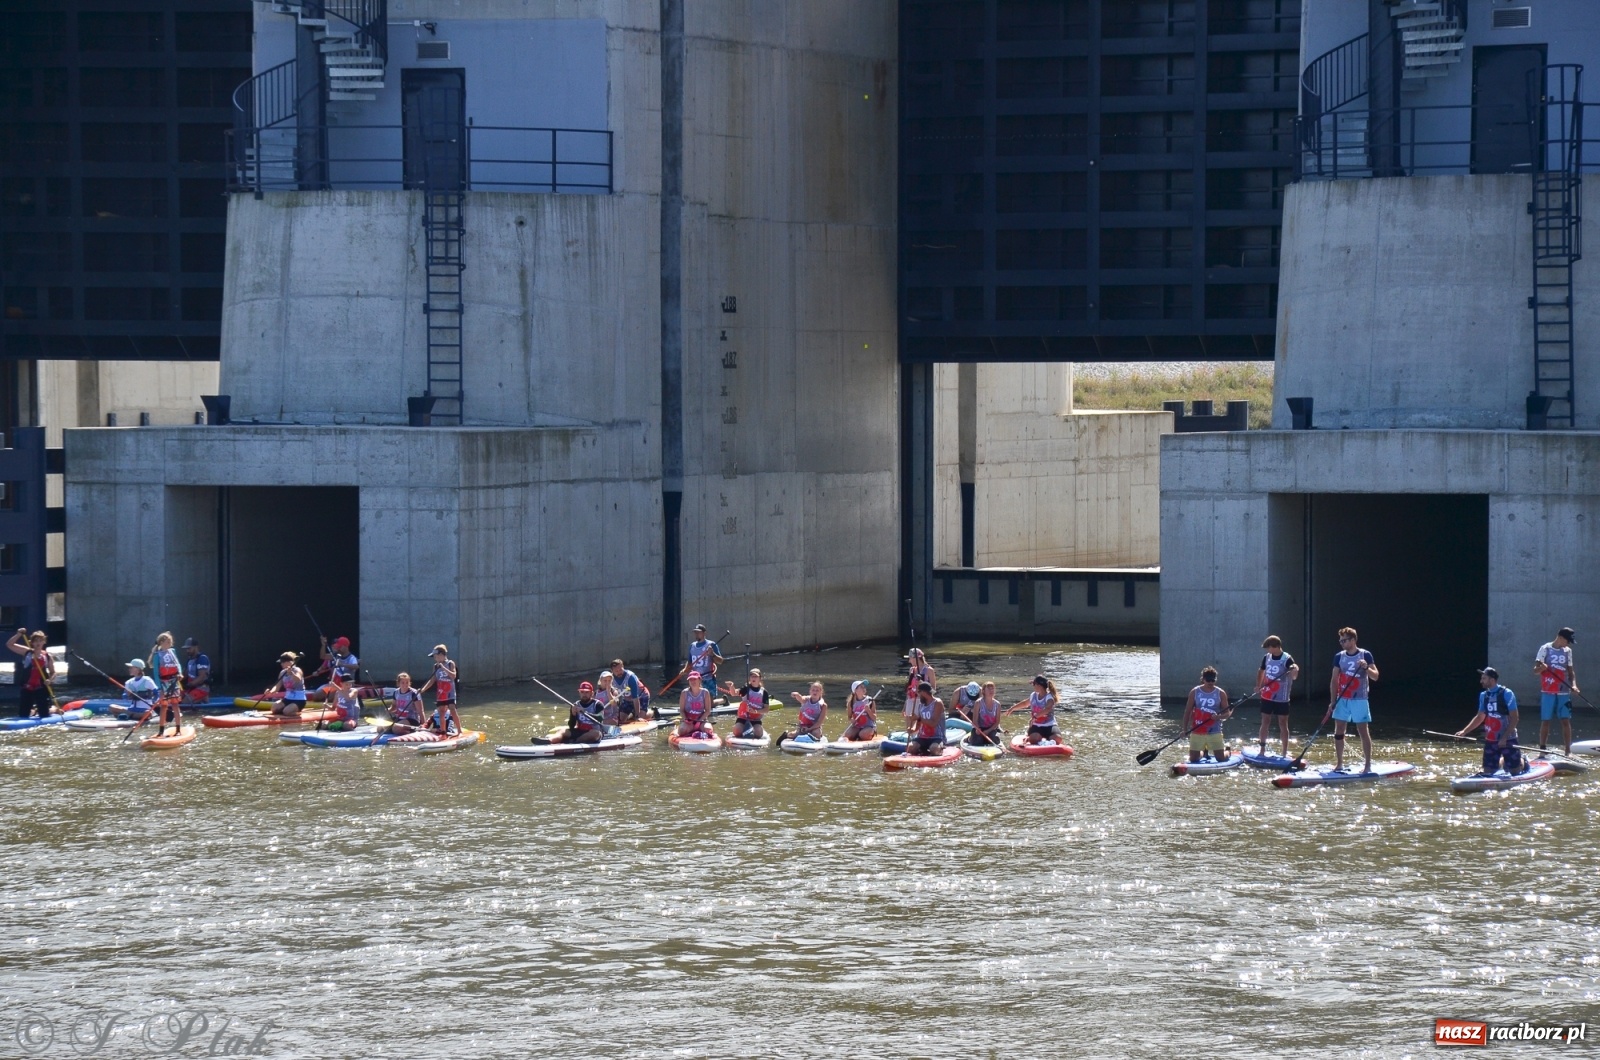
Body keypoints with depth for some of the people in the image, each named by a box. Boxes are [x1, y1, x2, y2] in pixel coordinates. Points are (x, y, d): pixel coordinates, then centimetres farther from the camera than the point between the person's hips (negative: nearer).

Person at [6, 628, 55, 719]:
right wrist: (19, 634, -17)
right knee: (23, 716, 3)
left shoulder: (47, 656, 1)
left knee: (44, 716, 1)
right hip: (26, 689, 1)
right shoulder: (27, 652, 0)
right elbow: (9, 644, -5)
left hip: (41, 689, -1)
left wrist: (49, 680, -13)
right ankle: (33, 711, 38)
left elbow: (53, 673, 8)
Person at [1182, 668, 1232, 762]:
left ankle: (1226, 749, 37)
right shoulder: (1195, 692, 1)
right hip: (1197, 732, 1)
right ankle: (1204, 751, 38)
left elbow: (1227, 713, 0)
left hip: (1214, 732, -1)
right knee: (1193, 760, 2)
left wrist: (1219, 717, -22)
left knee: (1221, 759, -1)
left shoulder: (1221, 694, -1)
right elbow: (1187, 712, 4)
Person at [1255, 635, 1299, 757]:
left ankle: (1285, 753, 6)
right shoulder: (1267, 658, 5)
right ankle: (1262, 750, 18)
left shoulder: (1287, 659, -13)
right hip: (1267, 697, 5)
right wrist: (1258, 686, 10)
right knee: (1265, 723, 9)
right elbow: (1261, 671, 22)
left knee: (1283, 724, 1)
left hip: (1281, 699, -5)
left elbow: (1294, 676, -26)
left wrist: (1295, 670, -50)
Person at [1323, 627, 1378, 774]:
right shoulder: (1339, 657, 7)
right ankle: (1339, 764, 13)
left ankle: (1368, 765, 1)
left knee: (1364, 731, -3)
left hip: (1359, 699, -4)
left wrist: (1366, 668, -27)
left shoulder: (1365, 655, -4)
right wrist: (1332, 701, 2)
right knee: (1338, 731, 4)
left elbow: (1375, 677, -7)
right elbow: (1334, 680, 8)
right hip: (1342, 699, 4)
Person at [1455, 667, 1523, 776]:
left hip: (1508, 739, -5)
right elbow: (1480, 717, 16)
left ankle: (1521, 760, 26)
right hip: (1490, 741, 5)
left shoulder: (1507, 694, -12)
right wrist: (1464, 731, 7)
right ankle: (1501, 762, 26)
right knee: (1488, 773, 2)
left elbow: (1514, 718, -14)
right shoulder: (1483, 696, 6)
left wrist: (1504, 738, -20)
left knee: (1515, 773, -2)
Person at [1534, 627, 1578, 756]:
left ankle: (1568, 750, 2)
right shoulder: (1545, 649, -2)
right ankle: (1542, 750, 4)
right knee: (1545, 721, -1)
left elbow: (1570, 670, 17)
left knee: (1566, 721, -1)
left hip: (1564, 692, 3)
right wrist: (1541, 668, -26)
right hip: (1548, 692, -3)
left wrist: (1573, 684, -1)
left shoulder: (1567, 651, 11)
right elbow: (1535, 670, -2)